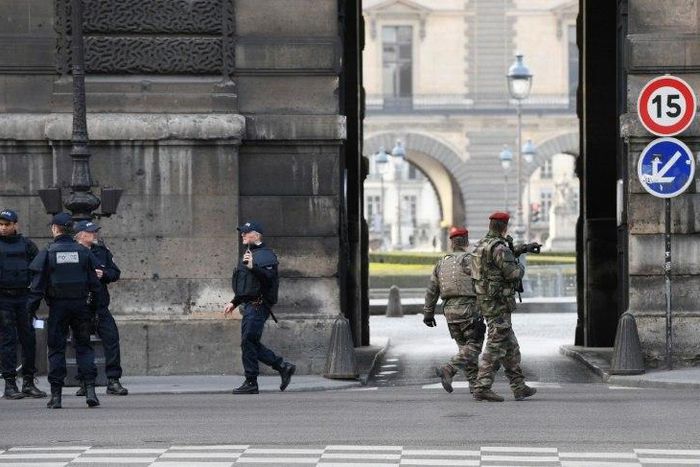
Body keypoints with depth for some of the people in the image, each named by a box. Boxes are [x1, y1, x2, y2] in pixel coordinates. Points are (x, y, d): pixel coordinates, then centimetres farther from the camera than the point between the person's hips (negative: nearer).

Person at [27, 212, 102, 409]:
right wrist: (93, 307, 12)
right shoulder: (83, 252, 3)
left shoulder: (48, 253, -4)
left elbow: (38, 284, -5)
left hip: (58, 305, -2)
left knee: (56, 348, 4)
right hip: (81, 304, 2)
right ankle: (90, 389, -4)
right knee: (84, 346, 7)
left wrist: (32, 307, 0)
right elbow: (94, 282, 5)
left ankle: (56, 394, 2)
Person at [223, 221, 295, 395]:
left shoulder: (266, 254, -7)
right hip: (249, 305, 10)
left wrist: (253, 267, -34)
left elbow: (269, 276, -23)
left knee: (248, 342, -10)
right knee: (252, 343, 8)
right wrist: (234, 302, 28)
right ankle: (284, 367, 15)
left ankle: (251, 383, -6)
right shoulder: (248, 255, 24)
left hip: (258, 305, -10)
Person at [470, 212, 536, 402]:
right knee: (496, 346, -8)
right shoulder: (499, 247, -17)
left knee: (510, 346, 14)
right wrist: (521, 267, 1)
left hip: (485, 300, 10)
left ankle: (519, 387, 18)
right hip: (498, 302, -10)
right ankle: (482, 388, -10)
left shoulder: (482, 244, 12)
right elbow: (513, 273, -22)